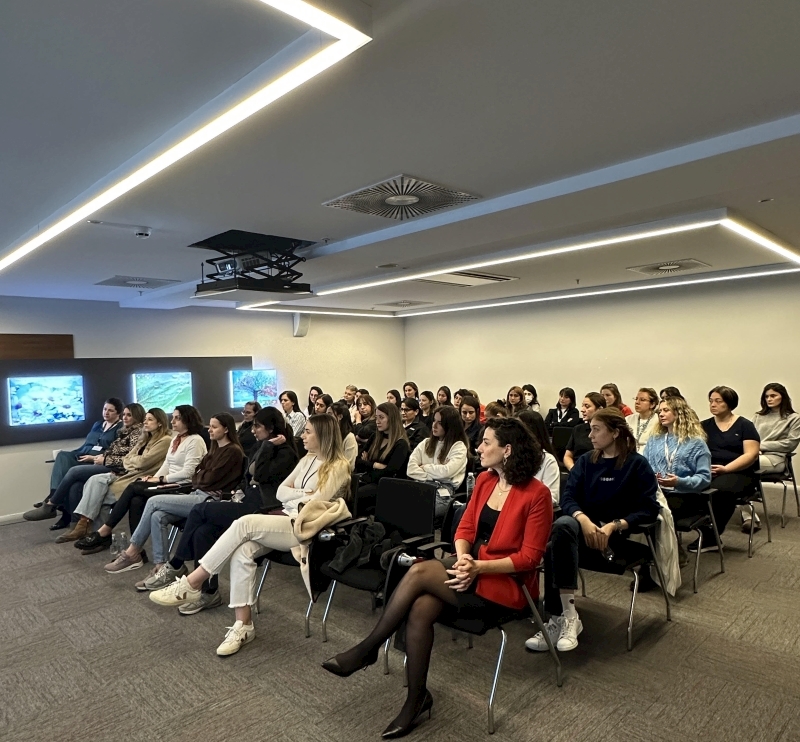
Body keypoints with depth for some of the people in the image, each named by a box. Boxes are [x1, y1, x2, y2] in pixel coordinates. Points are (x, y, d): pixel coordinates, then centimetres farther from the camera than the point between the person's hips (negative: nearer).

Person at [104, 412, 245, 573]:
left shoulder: (233, 451, -8)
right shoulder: (215, 449, 21)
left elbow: (210, 478, -11)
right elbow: (197, 475, 16)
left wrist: (199, 475, 8)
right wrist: (201, 477, -4)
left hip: (211, 500, -8)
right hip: (198, 494, 8)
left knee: (154, 501, -12)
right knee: (158, 516, -16)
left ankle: (132, 553, 1)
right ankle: (162, 568, -15)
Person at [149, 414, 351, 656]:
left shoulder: (339, 466, -6)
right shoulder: (307, 460, 18)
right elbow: (280, 492, 12)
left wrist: (292, 498, 3)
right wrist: (303, 495, -4)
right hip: (285, 520, 7)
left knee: (244, 524, -27)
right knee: (242, 551, -23)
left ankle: (191, 584, -19)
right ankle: (243, 625, -19)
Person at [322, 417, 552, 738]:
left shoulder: (536, 494, -14)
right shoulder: (485, 480, 6)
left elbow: (529, 557, -14)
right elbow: (465, 528, 7)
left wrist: (479, 567, -22)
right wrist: (462, 559, -13)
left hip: (505, 583, -6)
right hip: (472, 571, 6)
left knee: (419, 571, -24)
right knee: (420, 609, -23)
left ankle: (366, 650, -8)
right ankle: (417, 698, -5)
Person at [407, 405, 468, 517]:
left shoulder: (459, 447, 6)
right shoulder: (426, 443, 22)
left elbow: (446, 471, -9)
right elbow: (411, 468, 8)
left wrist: (425, 467, 5)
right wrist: (429, 478, -6)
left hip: (443, 493, -4)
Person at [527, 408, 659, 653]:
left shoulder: (638, 464, 0)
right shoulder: (585, 461, 11)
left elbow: (649, 509, -7)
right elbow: (567, 497, 0)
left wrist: (613, 526, -21)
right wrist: (584, 520, -21)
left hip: (617, 536, -4)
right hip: (583, 529, 4)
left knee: (555, 549, -31)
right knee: (563, 524, -33)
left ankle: (563, 617, -22)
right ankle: (566, 615, -28)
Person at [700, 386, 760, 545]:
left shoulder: (745, 425, 6)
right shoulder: (704, 426, 16)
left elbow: (751, 455, -5)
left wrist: (725, 468, -17)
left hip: (738, 473, -3)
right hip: (707, 471, 3)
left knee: (721, 489, -38)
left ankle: (710, 537, -23)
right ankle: (708, 534, -21)